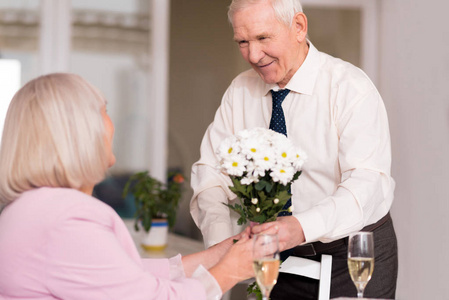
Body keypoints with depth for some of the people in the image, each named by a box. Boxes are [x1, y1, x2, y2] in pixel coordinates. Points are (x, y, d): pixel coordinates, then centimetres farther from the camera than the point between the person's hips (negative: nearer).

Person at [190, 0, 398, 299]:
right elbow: (211, 170, -5)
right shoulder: (241, 90, -2)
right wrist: (220, 241, -24)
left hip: (354, 257, -3)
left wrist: (302, 227, -46)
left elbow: (368, 184, -29)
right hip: (281, 262, 4)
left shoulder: (351, 88, -18)